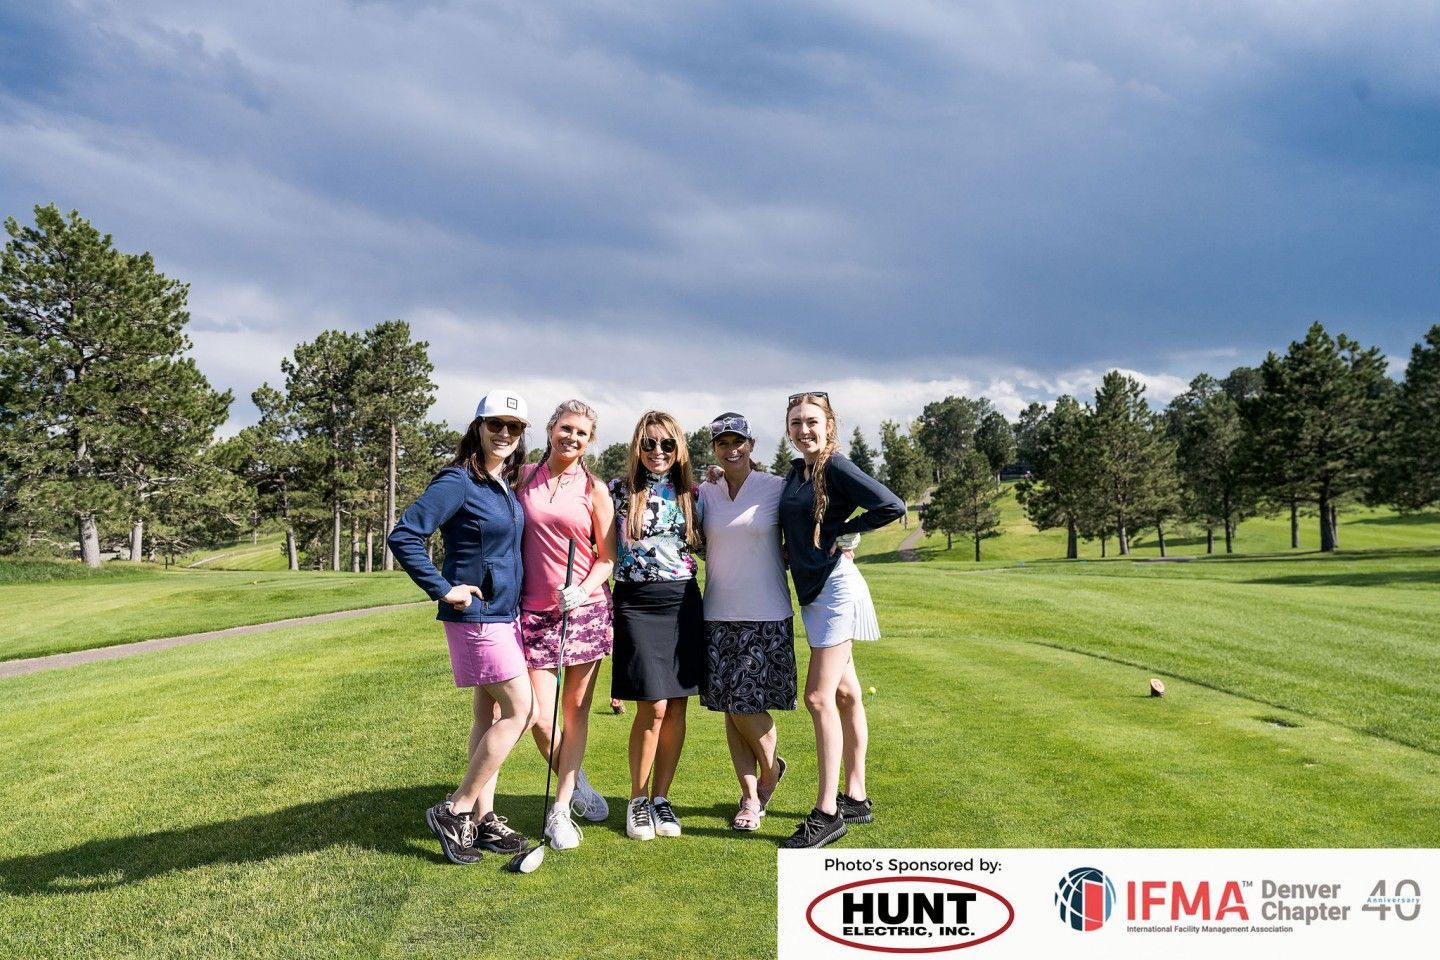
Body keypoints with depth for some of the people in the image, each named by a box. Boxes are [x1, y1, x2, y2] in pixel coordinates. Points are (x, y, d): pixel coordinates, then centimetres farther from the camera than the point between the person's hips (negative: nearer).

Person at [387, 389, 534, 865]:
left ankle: (482, 818, 20)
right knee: (519, 710, -7)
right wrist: (444, 590, -19)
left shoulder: (505, 485, 10)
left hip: (506, 613, 8)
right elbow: (403, 537, -21)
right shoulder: (457, 482, -15)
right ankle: (455, 811, 3)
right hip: (477, 616, -8)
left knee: (490, 714, 11)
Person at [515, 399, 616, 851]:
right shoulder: (523, 478, 5)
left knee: (576, 709, 5)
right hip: (534, 610, 0)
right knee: (538, 715, -4)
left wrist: (582, 590, -15)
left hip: (585, 607, 0)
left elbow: (607, 559, 2)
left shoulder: (594, 490, 2)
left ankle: (561, 809, 17)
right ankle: (575, 782, 24)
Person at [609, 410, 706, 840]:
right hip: (636, 603, -3)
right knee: (653, 707, -8)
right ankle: (637, 800, 11)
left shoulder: (692, 493, 8)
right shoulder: (618, 490, 0)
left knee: (677, 707, 5)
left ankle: (661, 798, 19)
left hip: (683, 602, 3)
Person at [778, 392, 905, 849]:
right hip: (812, 591, 9)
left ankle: (827, 812, -4)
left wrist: (842, 531, -12)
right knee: (844, 694, 14)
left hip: (835, 588, -9)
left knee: (819, 698, -10)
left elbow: (891, 506, -22)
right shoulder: (796, 470, 11)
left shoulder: (836, 467, -12)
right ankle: (856, 798, 23)